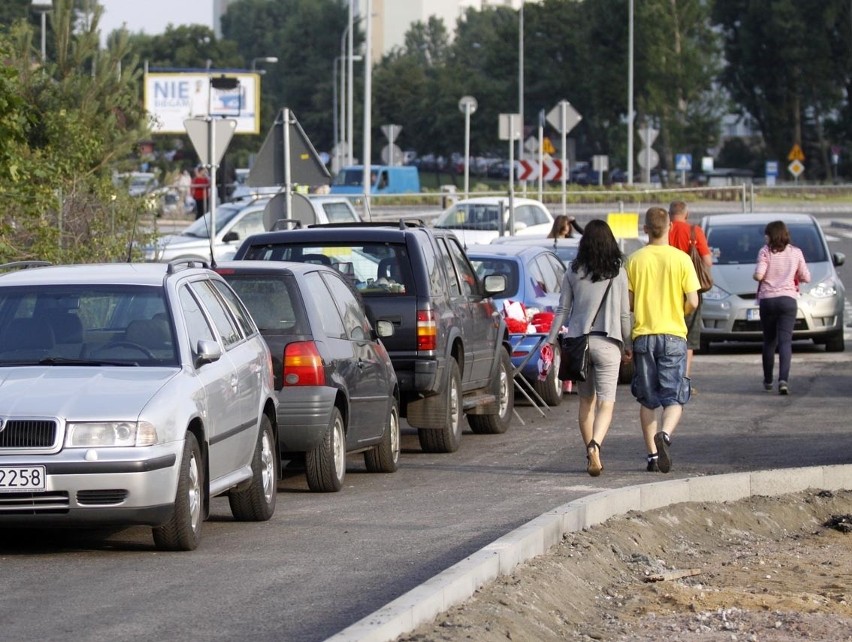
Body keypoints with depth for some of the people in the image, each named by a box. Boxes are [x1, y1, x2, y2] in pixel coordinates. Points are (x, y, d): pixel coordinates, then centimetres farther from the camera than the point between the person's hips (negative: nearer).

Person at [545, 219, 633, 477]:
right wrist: (627, 345, 12)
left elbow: (563, 309, 4)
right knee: (606, 403, -4)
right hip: (607, 342, -2)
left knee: (586, 401, 15)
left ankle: (591, 454, 16)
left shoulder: (573, 272, 2)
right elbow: (624, 313, 2)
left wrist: (551, 339, 12)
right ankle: (595, 445, -28)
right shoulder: (618, 272, -2)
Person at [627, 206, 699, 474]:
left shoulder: (635, 260, -1)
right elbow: (692, 302, -6)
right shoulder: (681, 259, -4)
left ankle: (653, 454, 9)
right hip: (673, 335, -1)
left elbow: (627, 302, -1)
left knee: (648, 400, 11)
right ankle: (664, 434, -26)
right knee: (674, 398, 1)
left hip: (643, 335, 1)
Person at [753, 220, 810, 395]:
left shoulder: (765, 252, -5)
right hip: (788, 299, 1)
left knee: (769, 341, 13)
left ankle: (768, 381, 22)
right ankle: (783, 379, -22)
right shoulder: (796, 253, 2)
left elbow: (758, 275, -14)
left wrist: (757, 276, 9)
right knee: (785, 341, -5)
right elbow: (806, 277, 5)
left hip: (767, 300, -1)